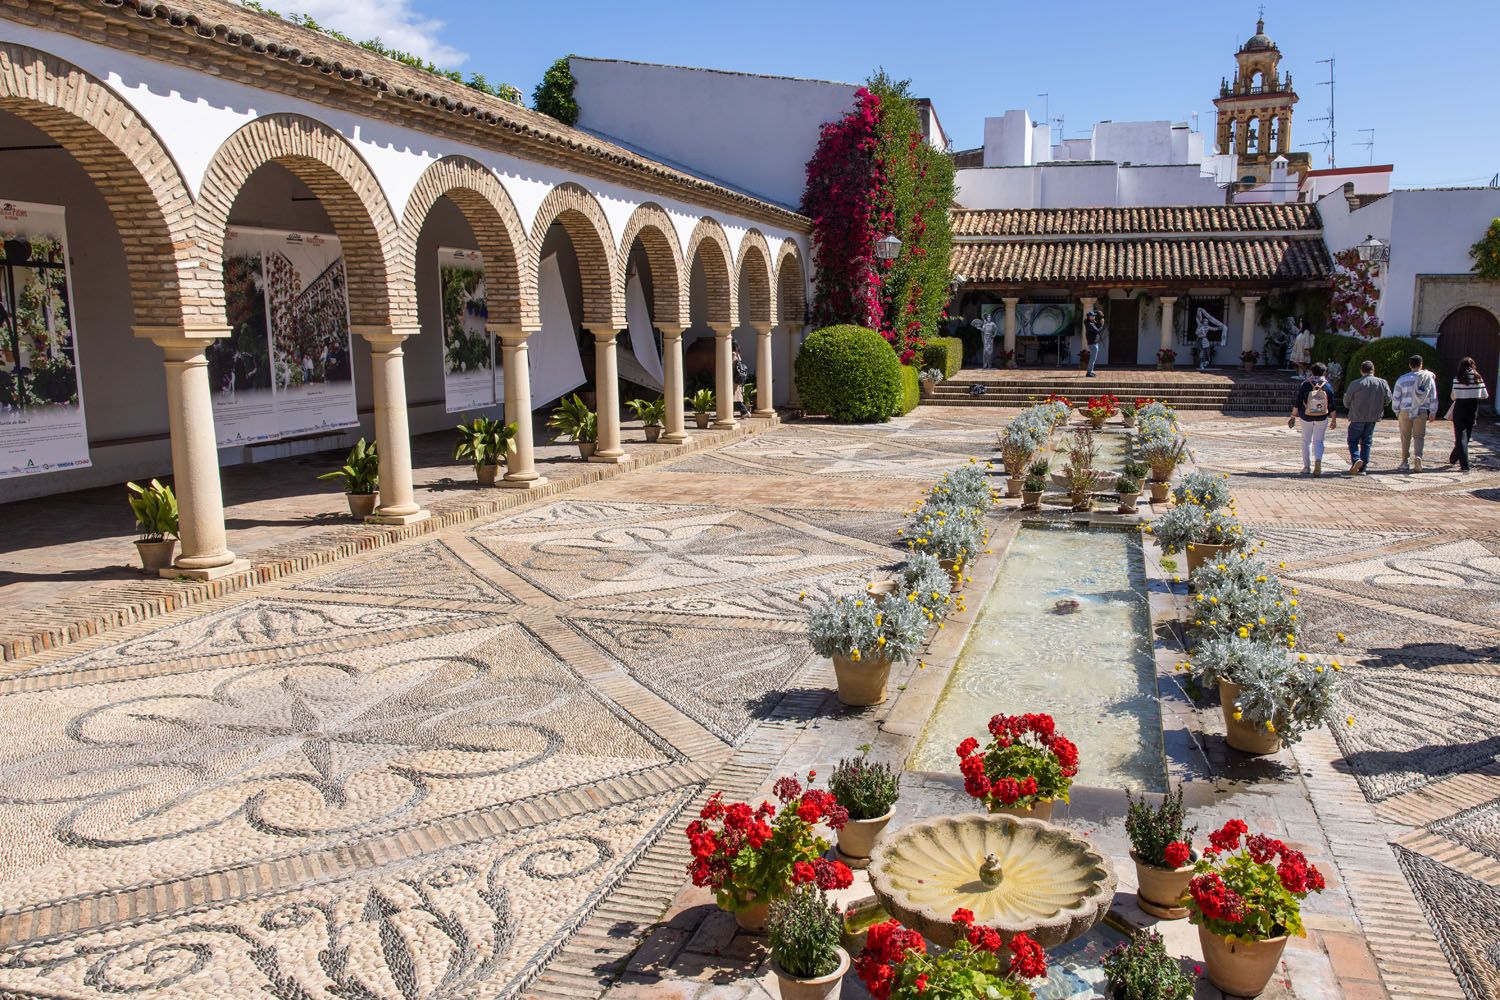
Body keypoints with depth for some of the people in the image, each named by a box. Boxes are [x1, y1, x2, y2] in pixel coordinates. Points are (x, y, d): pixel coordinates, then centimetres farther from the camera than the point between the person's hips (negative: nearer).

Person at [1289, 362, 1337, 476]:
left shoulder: (1305, 385, -8)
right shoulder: (1328, 386, -4)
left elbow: (1297, 403, -6)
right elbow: (1332, 406, -2)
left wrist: (1293, 416, 3)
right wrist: (1333, 420, 7)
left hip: (1306, 418, 0)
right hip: (1322, 418, 1)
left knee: (1306, 441, 12)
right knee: (1318, 441, 9)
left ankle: (1307, 467, 13)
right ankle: (1318, 460, -18)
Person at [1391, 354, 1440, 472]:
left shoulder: (1402, 379, -2)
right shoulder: (1428, 378, 0)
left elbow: (1395, 398, -1)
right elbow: (1433, 397, 2)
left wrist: (1397, 412, 12)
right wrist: (1433, 412, 12)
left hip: (1405, 411, 0)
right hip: (1422, 412, 0)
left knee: (1406, 437, 10)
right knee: (1419, 436, 6)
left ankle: (1405, 462, 12)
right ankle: (1417, 457, -18)